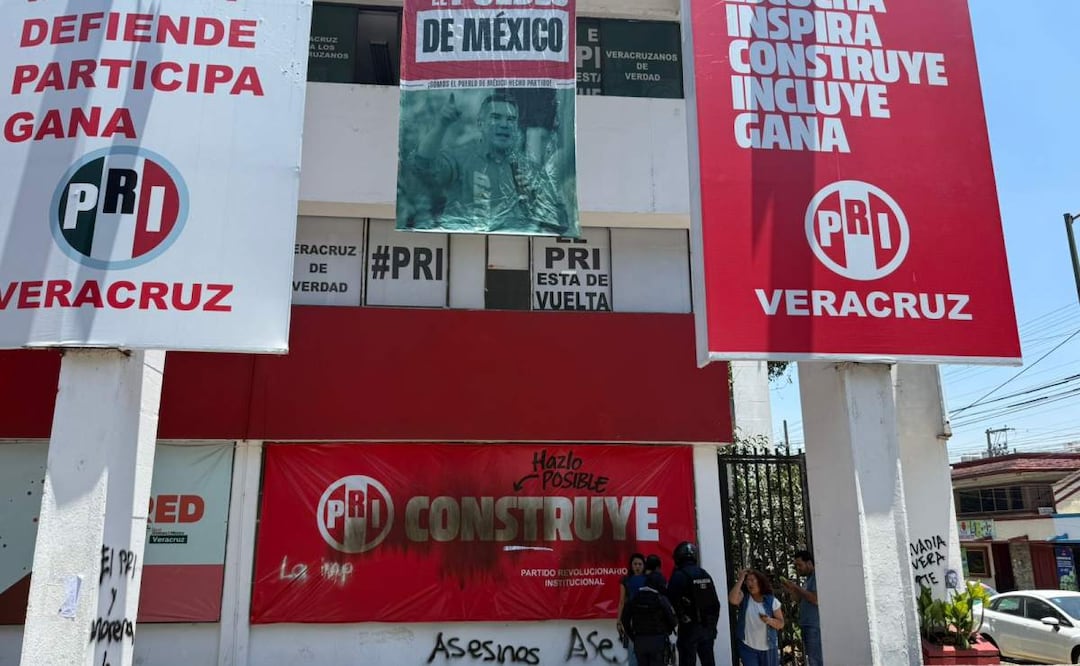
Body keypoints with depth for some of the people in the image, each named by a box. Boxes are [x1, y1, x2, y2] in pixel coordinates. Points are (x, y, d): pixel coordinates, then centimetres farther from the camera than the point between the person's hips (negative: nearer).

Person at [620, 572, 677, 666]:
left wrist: (632, 636, 15)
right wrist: (667, 632, 12)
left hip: (639, 641, 4)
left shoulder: (634, 598, 2)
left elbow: (624, 619, 5)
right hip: (658, 641, -4)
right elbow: (672, 620, -9)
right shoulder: (661, 599, -11)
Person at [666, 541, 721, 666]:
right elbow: (715, 603, 14)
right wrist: (713, 624, 19)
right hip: (707, 627, 6)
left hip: (689, 627, -6)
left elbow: (670, 601, -12)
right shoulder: (706, 575, 10)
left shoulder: (679, 575, -11)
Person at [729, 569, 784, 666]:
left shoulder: (772, 601, -4)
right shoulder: (743, 597, -4)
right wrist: (740, 580, -22)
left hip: (768, 647, 1)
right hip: (748, 647, -1)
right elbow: (732, 600, -27)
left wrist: (769, 620, -26)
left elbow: (781, 623, -4)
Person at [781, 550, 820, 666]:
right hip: (807, 626, 9)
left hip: (815, 626, -9)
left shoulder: (817, 576, -9)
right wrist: (791, 591, 7)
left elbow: (816, 599, -21)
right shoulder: (808, 579, 18)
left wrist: (797, 588, -12)